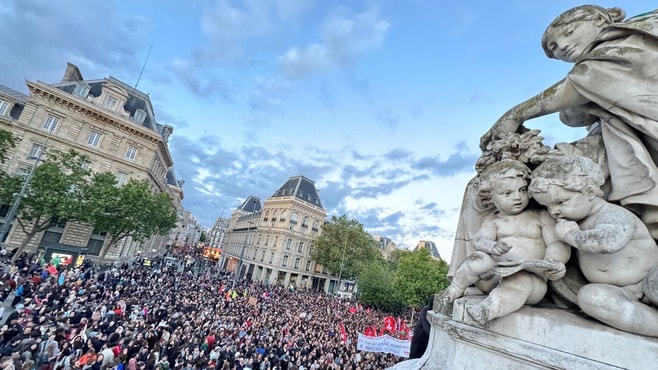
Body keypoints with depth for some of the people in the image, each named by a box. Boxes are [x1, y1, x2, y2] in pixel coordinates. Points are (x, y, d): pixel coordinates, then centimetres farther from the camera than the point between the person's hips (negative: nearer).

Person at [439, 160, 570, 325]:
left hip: (530, 276, -1)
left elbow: (558, 244, 2)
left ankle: (488, 309, -52)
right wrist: (492, 246, -30)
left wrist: (553, 261, -21)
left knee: (520, 282, -35)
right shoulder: (493, 220, 10)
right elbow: (479, 240, -5)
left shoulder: (541, 216, 8)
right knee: (479, 259, -28)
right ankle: (454, 290, -9)